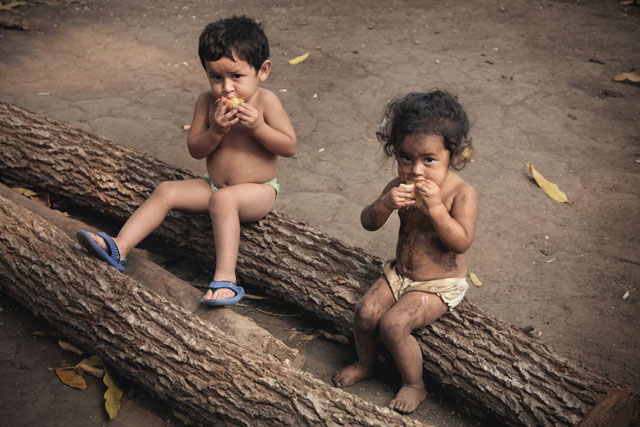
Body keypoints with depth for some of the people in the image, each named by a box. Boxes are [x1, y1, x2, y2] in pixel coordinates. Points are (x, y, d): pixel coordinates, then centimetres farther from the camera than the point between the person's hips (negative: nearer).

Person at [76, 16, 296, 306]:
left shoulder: (266, 101, -13)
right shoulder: (207, 102, -2)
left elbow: (289, 146, -14)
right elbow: (195, 149, -1)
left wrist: (257, 127, -27)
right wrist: (216, 131, -20)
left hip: (258, 191, -6)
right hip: (213, 185, 6)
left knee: (222, 199, -36)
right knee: (166, 191, -8)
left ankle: (225, 278, -41)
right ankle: (119, 248, -15)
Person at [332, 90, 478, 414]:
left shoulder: (462, 193, -20)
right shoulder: (400, 187, -6)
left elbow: (461, 242, -28)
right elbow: (368, 223, -5)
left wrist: (435, 207, -37)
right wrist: (385, 204, -27)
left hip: (439, 284, -5)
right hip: (400, 272, 6)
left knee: (393, 323, -20)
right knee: (365, 311, -9)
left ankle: (414, 385, 3)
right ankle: (364, 363, 22)